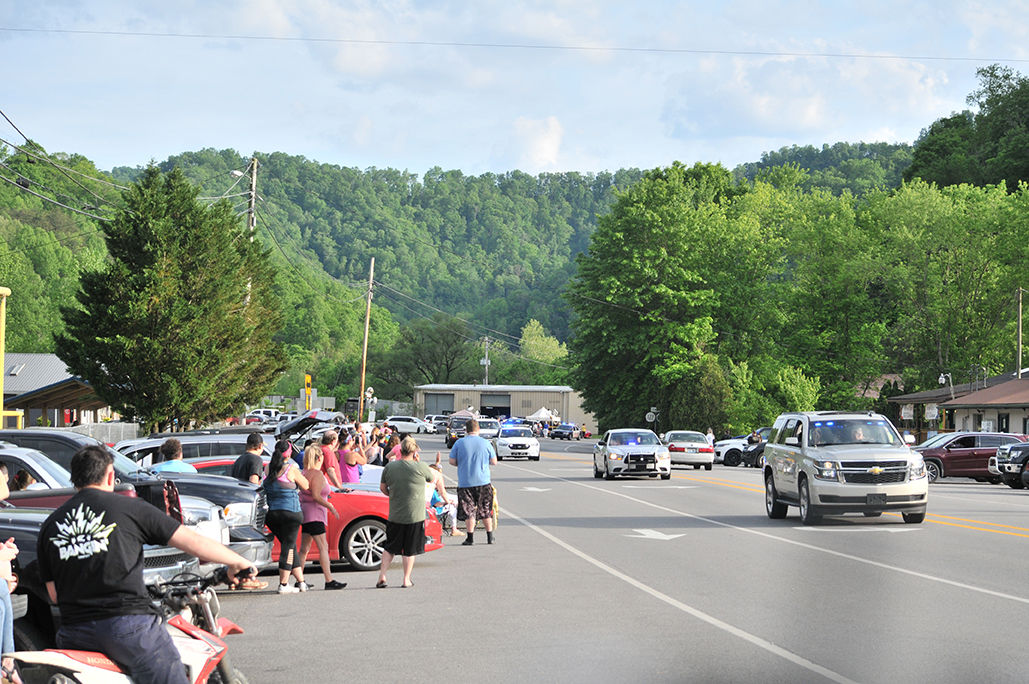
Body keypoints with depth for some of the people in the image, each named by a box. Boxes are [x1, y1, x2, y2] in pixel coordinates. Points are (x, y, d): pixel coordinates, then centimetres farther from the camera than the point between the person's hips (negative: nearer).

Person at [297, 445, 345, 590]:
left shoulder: (305, 473, 12)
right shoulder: (317, 474, -14)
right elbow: (316, 496, -21)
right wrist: (331, 507, -15)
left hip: (305, 513, 10)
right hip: (314, 514, -10)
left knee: (304, 548, 11)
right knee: (323, 547, -11)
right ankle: (329, 581, -15)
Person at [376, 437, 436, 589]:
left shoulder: (389, 467, -1)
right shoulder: (420, 467, -12)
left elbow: (382, 487, 10)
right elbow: (433, 478, 8)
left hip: (395, 515, 3)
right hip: (415, 516, -3)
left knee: (389, 547, 16)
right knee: (410, 550, 7)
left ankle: (382, 575, 7)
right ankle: (406, 580, 12)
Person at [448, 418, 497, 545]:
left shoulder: (459, 443, -4)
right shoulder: (486, 443, -2)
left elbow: (452, 461, -2)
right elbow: (494, 462, 4)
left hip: (465, 482, -2)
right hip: (483, 482, 2)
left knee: (468, 511, 2)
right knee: (486, 511, 13)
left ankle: (470, 538, -1)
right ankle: (490, 537, 18)